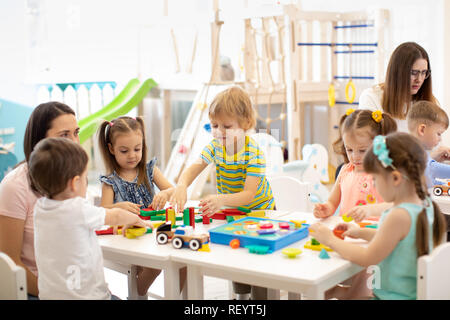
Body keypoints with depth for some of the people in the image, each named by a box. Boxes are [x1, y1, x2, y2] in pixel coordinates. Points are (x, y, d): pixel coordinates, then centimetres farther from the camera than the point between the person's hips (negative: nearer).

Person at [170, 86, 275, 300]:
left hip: (259, 209, -5)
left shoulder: (254, 153, -28)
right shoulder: (215, 146, -11)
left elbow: (249, 194, -36)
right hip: (233, 211, 6)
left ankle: (260, 297, 12)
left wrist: (222, 200, -54)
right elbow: (192, 169, -23)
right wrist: (181, 186, -46)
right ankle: (241, 296, 35)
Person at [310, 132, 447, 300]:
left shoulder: (400, 216, -28)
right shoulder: (425, 204, 1)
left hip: (394, 296, -9)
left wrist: (330, 239, -9)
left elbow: (367, 258, -20)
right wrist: (362, 232, 15)